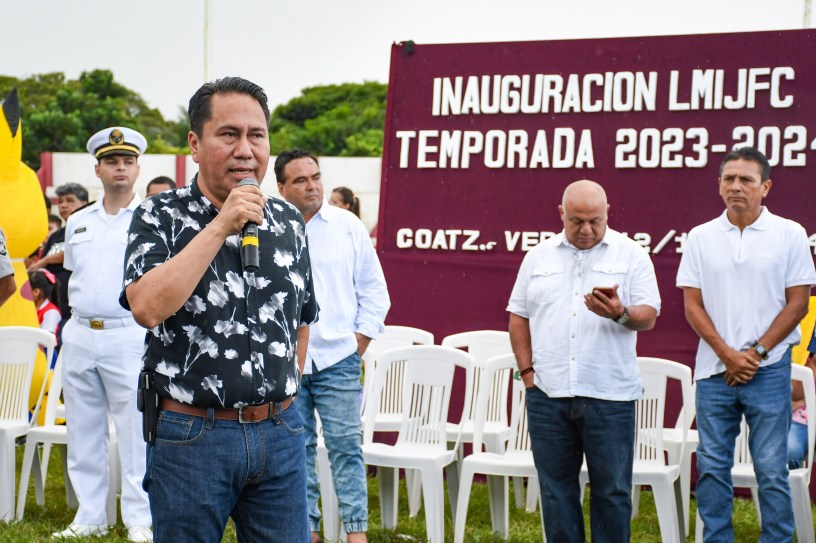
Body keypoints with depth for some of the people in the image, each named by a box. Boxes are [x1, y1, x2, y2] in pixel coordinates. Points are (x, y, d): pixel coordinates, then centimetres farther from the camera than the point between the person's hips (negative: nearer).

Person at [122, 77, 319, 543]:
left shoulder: (289, 222, 8)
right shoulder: (161, 217, -5)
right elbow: (147, 307, -22)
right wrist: (221, 226, -20)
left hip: (280, 433, 4)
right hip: (192, 434, -3)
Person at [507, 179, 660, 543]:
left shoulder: (631, 254, 4)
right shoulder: (539, 257, 11)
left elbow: (648, 317, -2)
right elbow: (518, 316, 14)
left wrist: (620, 314, -24)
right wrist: (527, 370, 4)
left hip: (609, 394, -2)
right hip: (548, 393, 2)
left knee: (612, 490, 3)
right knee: (556, 488, 9)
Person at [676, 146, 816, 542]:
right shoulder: (700, 237, 5)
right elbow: (692, 304, 4)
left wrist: (757, 353, -8)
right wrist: (727, 355, -6)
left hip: (768, 371, -2)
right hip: (714, 371, 2)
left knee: (771, 469, 1)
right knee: (712, 467, 7)